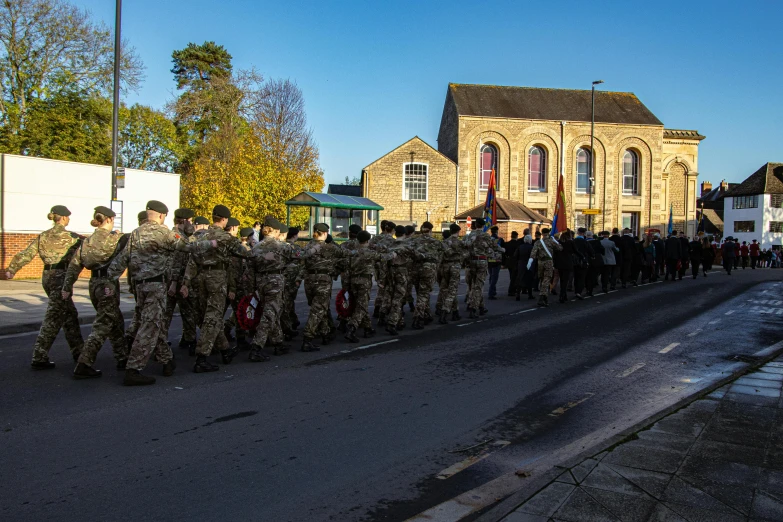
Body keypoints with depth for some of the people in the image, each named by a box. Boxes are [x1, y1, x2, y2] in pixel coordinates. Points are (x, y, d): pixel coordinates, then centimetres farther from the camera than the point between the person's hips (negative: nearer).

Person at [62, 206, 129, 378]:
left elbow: (74, 264, 9)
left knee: (116, 322, 19)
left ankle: (123, 358, 27)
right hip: (108, 285, -8)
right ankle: (83, 366, -6)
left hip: (94, 284, 8)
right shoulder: (114, 238, -9)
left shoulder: (87, 241, 10)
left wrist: (67, 287, 13)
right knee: (102, 327, -3)